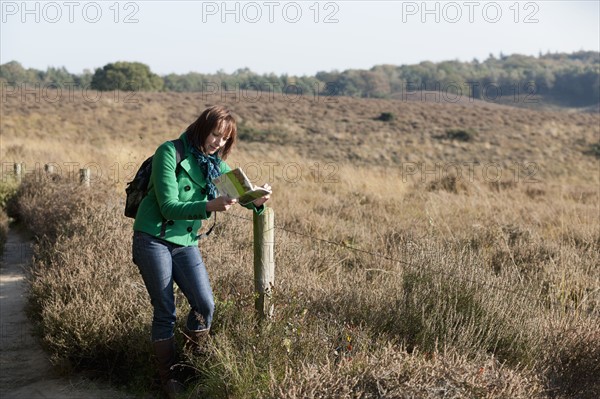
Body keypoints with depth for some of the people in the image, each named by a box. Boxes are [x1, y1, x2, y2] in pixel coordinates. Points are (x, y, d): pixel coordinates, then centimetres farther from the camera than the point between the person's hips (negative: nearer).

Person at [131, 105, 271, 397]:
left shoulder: (215, 164, 7)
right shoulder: (170, 152, -12)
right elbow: (169, 206, -18)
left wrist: (257, 200, -20)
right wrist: (209, 206, -32)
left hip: (185, 243, 5)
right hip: (153, 239, -5)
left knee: (205, 305, -6)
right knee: (164, 312, 1)